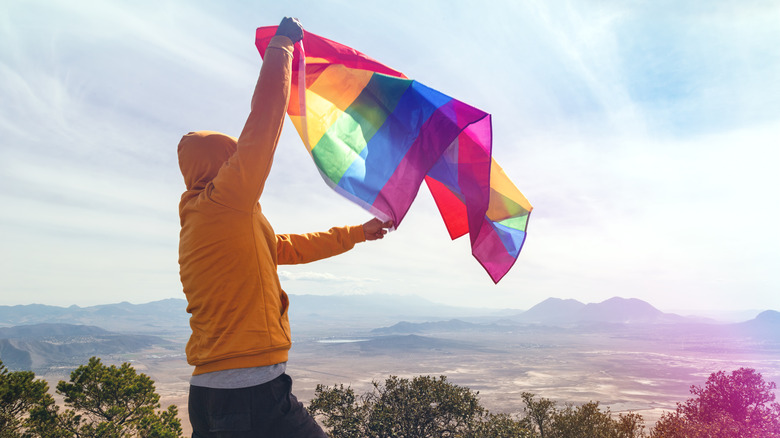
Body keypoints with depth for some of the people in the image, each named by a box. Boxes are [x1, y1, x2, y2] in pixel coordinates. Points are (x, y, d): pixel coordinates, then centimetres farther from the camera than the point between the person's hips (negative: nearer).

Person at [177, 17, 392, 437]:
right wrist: (282, 43, 0)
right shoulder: (224, 205, -11)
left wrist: (359, 232, 31)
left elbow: (294, 246, 24)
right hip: (253, 398, -9)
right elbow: (264, 119, -14)